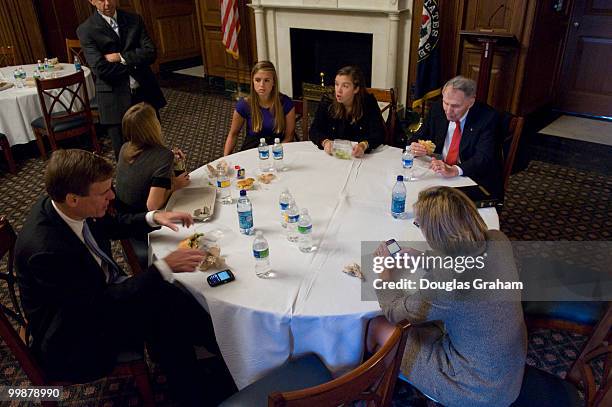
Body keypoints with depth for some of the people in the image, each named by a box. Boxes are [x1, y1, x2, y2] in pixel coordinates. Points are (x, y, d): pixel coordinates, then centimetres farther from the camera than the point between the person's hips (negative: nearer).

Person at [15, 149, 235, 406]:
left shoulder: (62, 207, -10)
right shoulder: (44, 250, -34)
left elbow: (111, 226, 11)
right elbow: (101, 305, -29)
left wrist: (154, 218, -5)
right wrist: (165, 267, -28)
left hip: (99, 296, 8)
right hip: (73, 342, -7)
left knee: (168, 299, -14)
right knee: (163, 301, -22)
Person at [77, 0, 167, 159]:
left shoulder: (134, 20, 6)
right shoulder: (86, 30, -5)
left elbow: (151, 53, -5)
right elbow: (100, 69, -15)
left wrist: (121, 57, -15)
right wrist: (134, 62, -8)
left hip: (145, 94, 3)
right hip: (116, 101, -3)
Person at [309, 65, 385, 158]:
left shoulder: (369, 103, -7)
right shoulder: (327, 102, -2)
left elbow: (379, 134, -14)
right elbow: (314, 130, -5)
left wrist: (364, 145, -36)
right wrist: (325, 142, -28)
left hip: (359, 156, 0)